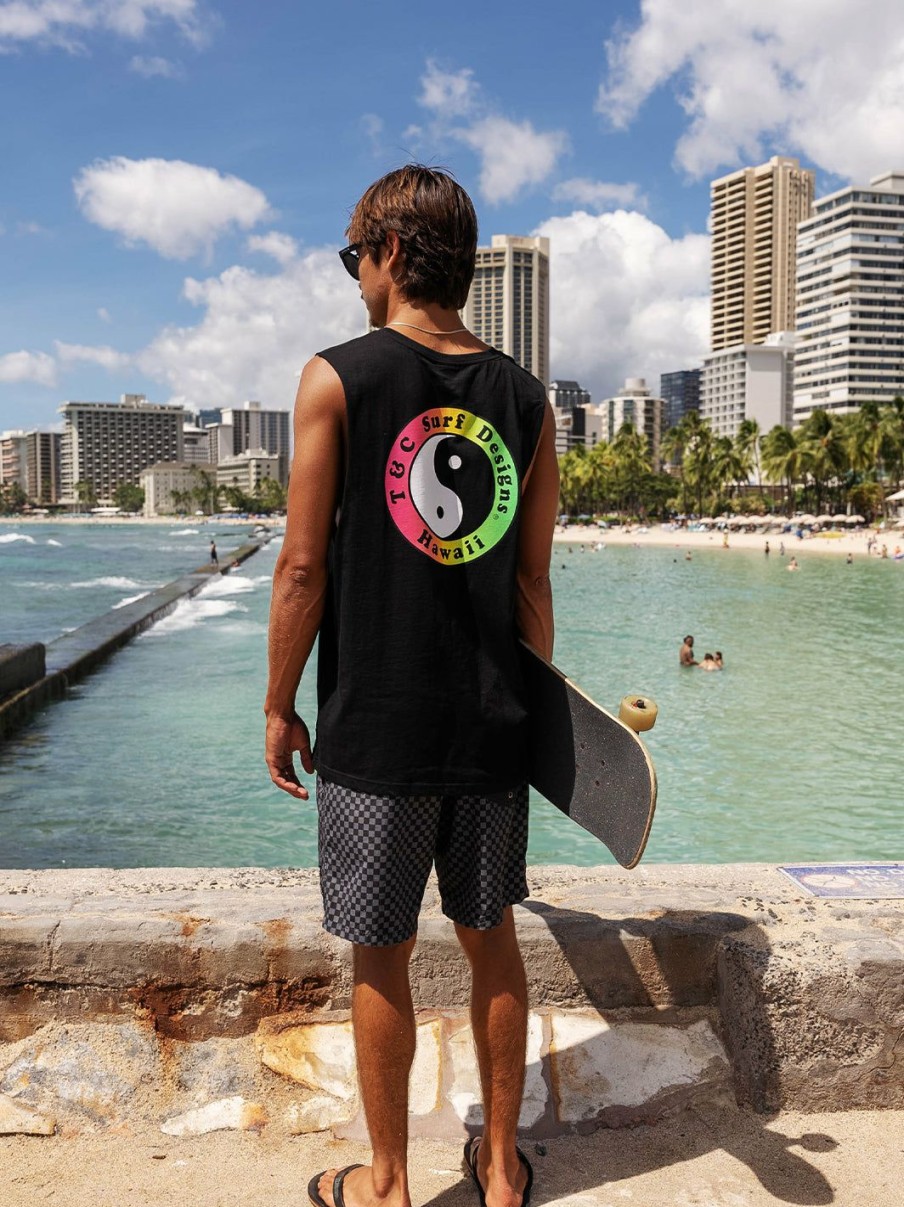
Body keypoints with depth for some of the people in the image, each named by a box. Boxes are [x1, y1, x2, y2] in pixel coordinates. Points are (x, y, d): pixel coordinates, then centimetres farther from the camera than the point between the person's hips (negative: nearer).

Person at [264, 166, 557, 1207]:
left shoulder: (338, 378, -8)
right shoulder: (525, 398, 4)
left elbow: (304, 566, -9)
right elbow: (533, 584, 4)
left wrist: (279, 709, 1)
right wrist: (533, 708, 15)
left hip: (375, 728, -4)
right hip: (492, 728, 4)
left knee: (381, 960, 11)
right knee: (491, 942, 17)